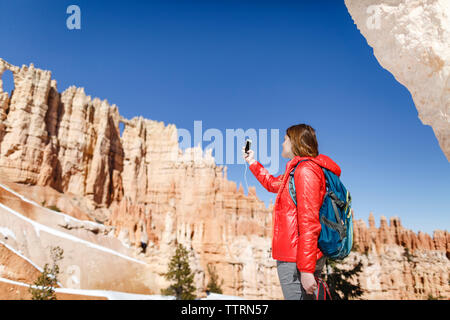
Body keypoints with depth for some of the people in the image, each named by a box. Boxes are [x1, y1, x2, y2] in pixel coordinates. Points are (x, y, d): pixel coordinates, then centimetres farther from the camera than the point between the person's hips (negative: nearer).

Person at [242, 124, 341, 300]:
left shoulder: (305, 170, -14)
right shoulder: (297, 170, 17)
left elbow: (308, 221, -21)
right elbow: (272, 183, 36)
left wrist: (306, 270, -23)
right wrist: (252, 162, 41)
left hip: (295, 260, -10)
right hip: (294, 257, 10)